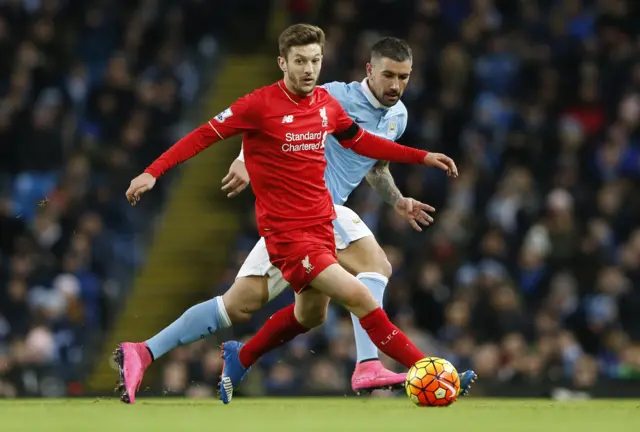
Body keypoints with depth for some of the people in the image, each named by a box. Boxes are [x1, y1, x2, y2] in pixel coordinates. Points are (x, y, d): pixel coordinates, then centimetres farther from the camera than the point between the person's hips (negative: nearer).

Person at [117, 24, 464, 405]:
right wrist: (153, 172, -20)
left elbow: (361, 142, 20)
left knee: (311, 315, 22)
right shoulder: (260, 105, -14)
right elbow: (205, 135, -11)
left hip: (321, 224, 8)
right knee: (358, 296, -18)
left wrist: (423, 157, 17)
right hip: (287, 230, -8)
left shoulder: (327, 104, 4)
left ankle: (239, 360, 43)